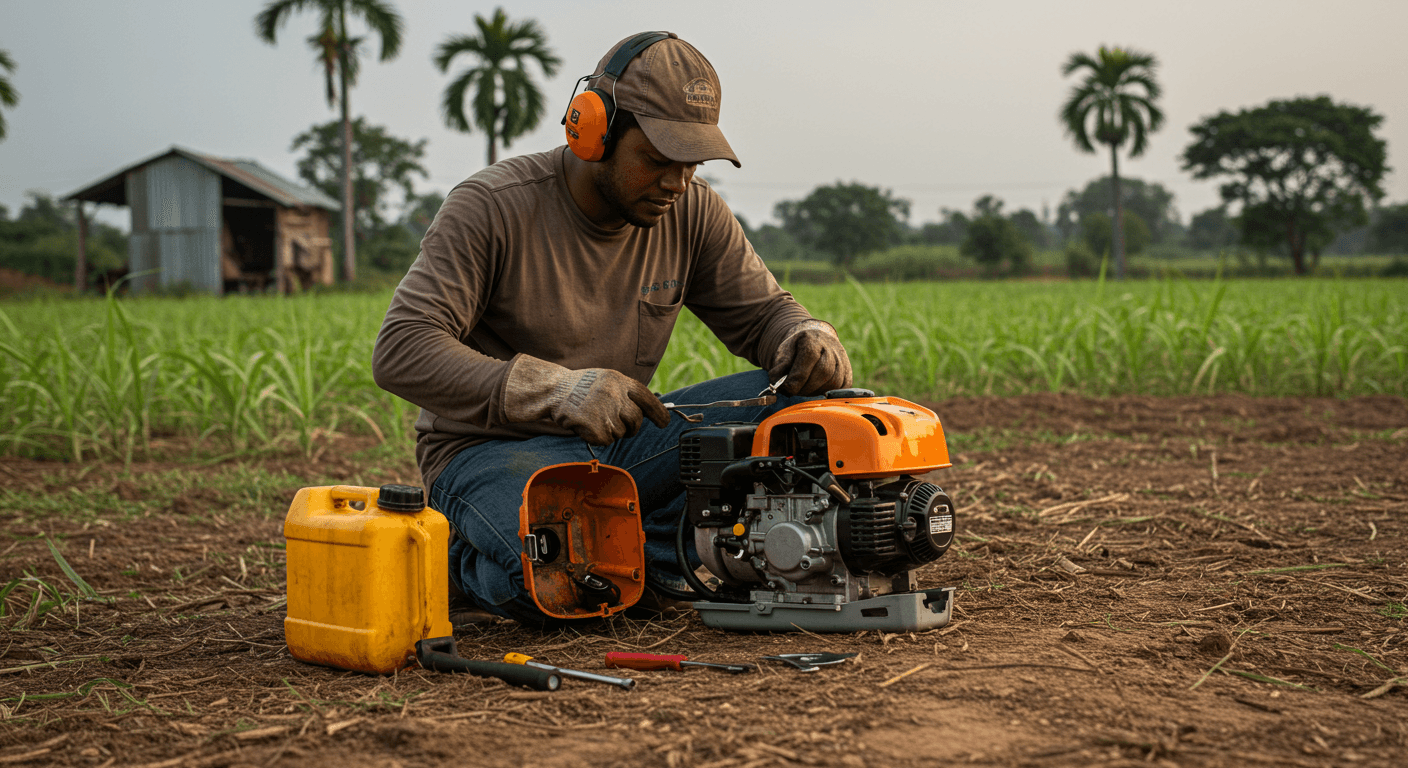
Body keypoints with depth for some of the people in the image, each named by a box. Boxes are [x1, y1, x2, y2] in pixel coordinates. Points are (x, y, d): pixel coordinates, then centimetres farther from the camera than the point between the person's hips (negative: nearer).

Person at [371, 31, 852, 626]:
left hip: (618, 440, 5)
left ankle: (649, 550, -7)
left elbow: (762, 312, 6)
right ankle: (468, 557, -1)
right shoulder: (492, 208, -18)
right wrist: (556, 389, -36)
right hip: (494, 449, -5)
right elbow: (400, 353, -24)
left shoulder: (692, 211, -2)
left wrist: (809, 339, -21)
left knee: (795, 402, -13)